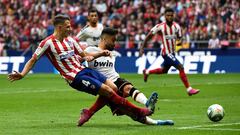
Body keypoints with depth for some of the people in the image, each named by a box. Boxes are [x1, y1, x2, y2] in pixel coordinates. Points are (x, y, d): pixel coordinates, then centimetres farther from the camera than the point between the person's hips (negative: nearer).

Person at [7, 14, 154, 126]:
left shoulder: (70, 40, 10)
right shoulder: (48, 43, -9)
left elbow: (85, 55, 18)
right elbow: (33, 60, -4)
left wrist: (101, 53, 3)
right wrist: (22, 74, -17)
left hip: (84, 70, 8)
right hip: (75, 77, -8)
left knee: (113, 87, -4)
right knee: (108, 91, -14)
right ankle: (138, 112, -3)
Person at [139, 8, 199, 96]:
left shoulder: (176, 26, -1)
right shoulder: (160, 27, -15)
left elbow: (179, 38, 7)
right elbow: (149, 36, -6)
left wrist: (179, 42, -18)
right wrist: (142, 47, -7)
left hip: (172, 52, 7)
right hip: (166, 52, -7)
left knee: (164, 70, 25)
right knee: (181, 68, -17)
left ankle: (147, 72, 50)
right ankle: (189, 89, -13)